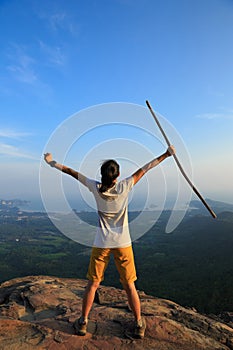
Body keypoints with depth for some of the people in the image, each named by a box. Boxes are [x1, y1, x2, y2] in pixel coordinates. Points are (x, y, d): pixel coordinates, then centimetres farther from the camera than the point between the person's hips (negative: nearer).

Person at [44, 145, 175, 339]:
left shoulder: (95, 188, -9)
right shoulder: (124, 187, -12)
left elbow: (72, 172, 1)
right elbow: (144, 169, -6)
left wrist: (53, 163, 13)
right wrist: (166, 154, 2)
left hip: (101, 244, 1)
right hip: (123, 244, -1)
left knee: (93, 284, 16)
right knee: (129, 285, 12)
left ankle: (83, 322, 29)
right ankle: (139, 324, 26)